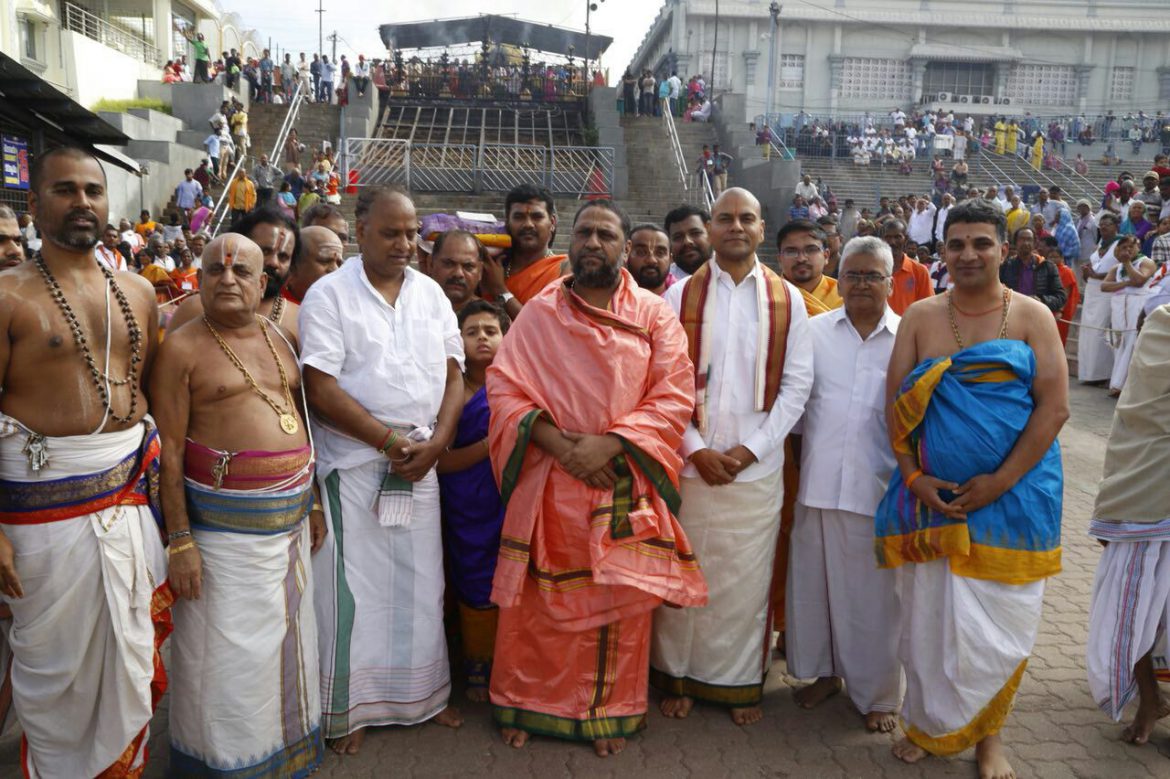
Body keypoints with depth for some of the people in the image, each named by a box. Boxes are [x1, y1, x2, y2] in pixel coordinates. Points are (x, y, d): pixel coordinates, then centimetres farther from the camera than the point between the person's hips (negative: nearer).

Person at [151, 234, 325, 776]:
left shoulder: (281, 338, 8)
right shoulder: (182, 348, -9)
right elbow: (169, 452, -11)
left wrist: (313, 503, 13)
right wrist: (180, 539, -15)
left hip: (291, 517, 6)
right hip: (225, 524, -6)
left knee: (286, 641, 18)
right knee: (229, 655, 4)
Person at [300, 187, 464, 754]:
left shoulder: (430, 293, 9)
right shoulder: (329, 295, -5)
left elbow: (454, 375, 7)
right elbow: (321, 390, -13)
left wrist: (435, 442, -8)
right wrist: (392, 442, -15)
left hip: (421, 462, 4)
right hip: (354, 462, -4)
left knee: (420, 582, 12)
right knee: (353, 586, 3)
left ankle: (420, 694, 28)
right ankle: (348, 707, 20)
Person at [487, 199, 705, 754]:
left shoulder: (654, 316, 2)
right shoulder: (539, 313, 4)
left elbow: (674, 397, -5)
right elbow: (504, 388, -2)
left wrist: (607, 445, -17)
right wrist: (560, 444, -16)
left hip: (625, 485, 0)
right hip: (549, 481, 0)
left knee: (620, 601, 6)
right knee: (541, 600, 8)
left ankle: (612, 711, 25)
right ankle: (527, 703, 27)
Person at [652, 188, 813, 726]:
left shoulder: (786, 299, 4)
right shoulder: (680, 296, 1)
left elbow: (796, 383, 1)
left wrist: (752, 447, -8)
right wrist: (695, 448, -10)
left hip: (756, 465, 1)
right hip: (690, 461, 0)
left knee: (746, 579, 8)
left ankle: (740, 682, 25)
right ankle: (679, 675, 25)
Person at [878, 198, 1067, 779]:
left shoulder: (1031, 316, -2)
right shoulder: (920, 317, 3)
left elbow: (1054, 408, -8)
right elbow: (896, 404, 1)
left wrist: (999, 481, -15)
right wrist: (913, 477, -10)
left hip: (1014, 496, -1)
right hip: (933, 494, 1)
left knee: (997, 623, 7)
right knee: (927, 614, 9)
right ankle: (927, 724, 30)